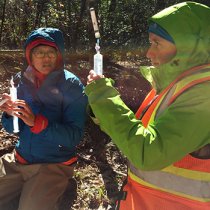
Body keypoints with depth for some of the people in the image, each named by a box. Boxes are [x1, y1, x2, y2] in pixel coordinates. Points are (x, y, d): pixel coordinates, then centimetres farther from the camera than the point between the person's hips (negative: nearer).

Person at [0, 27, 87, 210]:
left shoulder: (71, 86, -13)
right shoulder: (22, 80, 1)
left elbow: (74, 136, -18)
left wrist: (37, 122, -30)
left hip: (55, 165, -4)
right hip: (19, 160, 5)